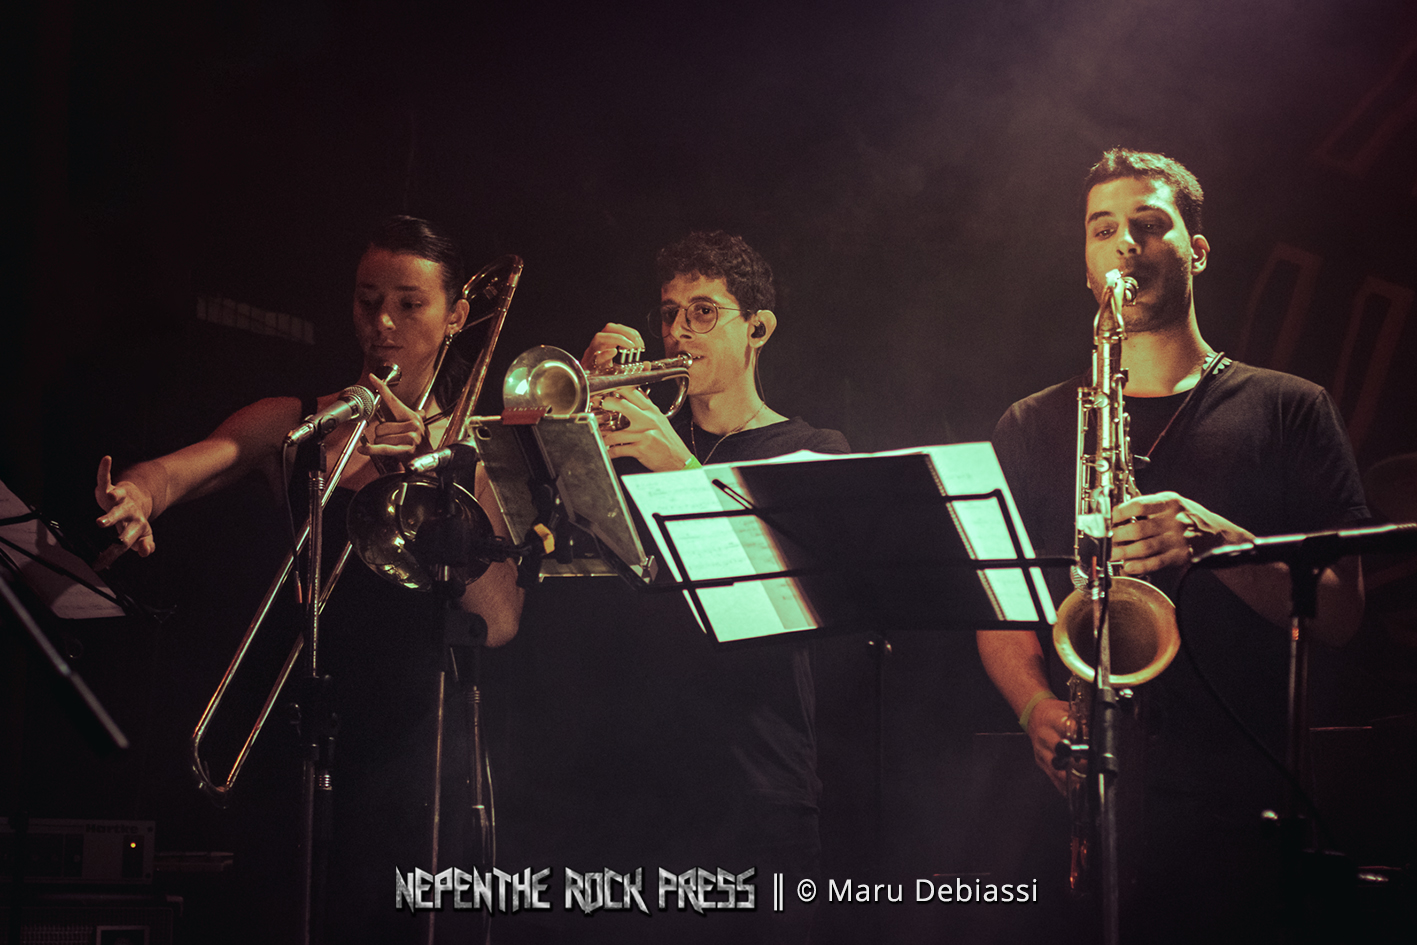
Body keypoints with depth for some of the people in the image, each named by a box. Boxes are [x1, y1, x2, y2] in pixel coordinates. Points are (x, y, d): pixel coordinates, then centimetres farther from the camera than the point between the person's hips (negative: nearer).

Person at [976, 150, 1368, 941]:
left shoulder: (1287, 409, 9)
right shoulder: (1032, 428, 16)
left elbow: (1341, 611, 1)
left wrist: (1214, 540, -16)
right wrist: (1040, 708, -10)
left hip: (1236, 807, -1)